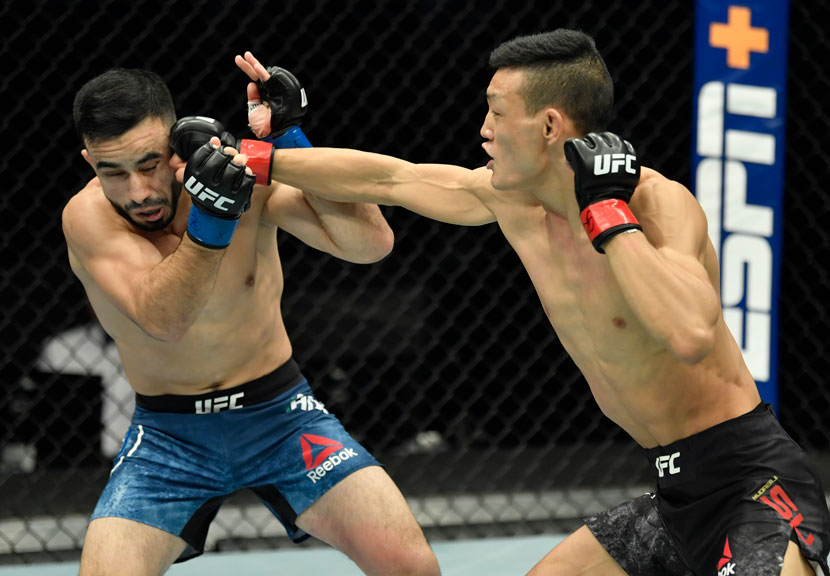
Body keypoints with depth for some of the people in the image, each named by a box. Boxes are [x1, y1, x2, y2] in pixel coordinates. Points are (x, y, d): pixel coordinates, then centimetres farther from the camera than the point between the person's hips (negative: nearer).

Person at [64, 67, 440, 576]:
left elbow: (371, 243, -24)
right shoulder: (88, 217, -18)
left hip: (280, 413, 0)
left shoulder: (244, 172, -16)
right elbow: (163, 320, -33)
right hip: (169, 434, 0)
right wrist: (209, 223, -48)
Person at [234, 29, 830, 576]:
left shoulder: (658, 200, -20)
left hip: (753, 483, -8)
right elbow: (387, 177, 16)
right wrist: (265, 157, 21)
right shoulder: (513, 195, 2)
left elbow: (691, 333, -38)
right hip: (677, 491, 9)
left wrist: (608, 214, -30)